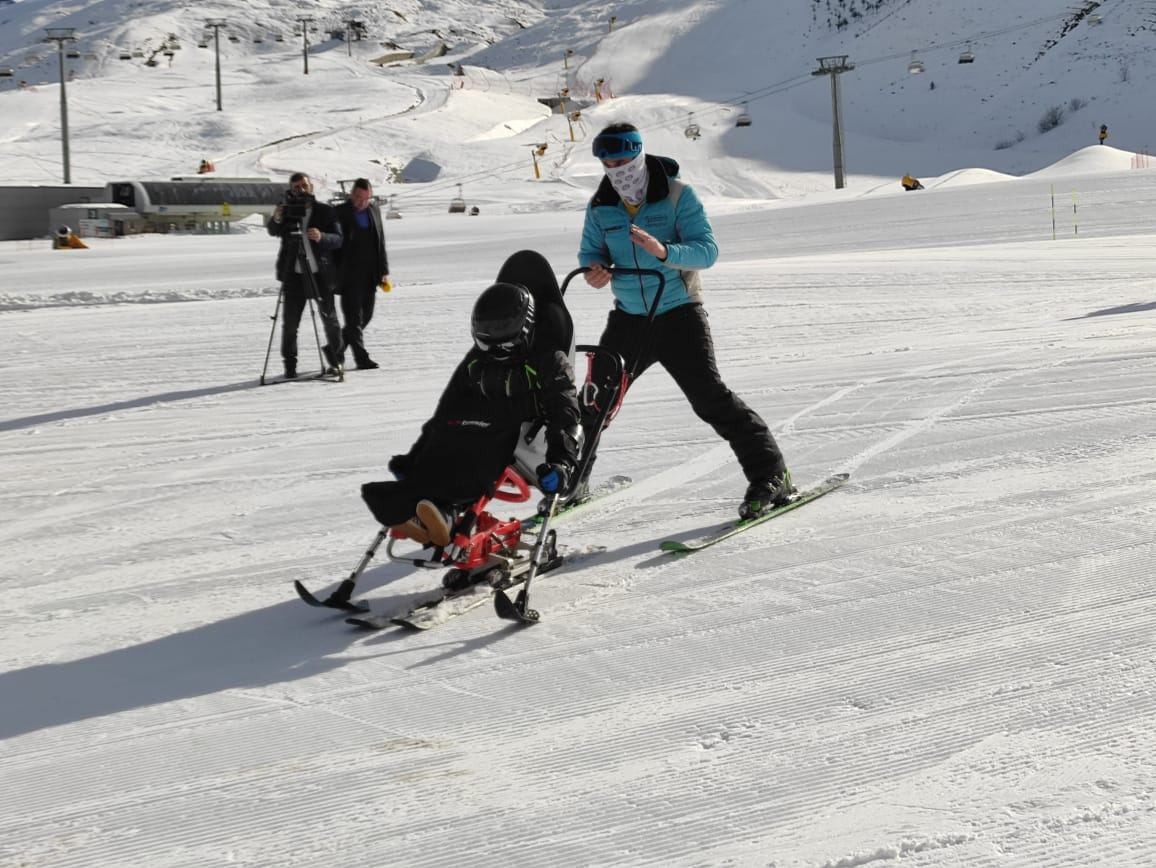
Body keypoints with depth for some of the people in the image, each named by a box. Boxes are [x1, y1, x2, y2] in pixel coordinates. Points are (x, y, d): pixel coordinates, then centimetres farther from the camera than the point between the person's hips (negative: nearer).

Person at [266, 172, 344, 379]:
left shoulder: (325, 211, 2)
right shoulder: (287, 210, 4)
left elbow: (338, 239, -6)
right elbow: (273, 232, -10)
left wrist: (321, 237, -27)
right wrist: (277, 220, -32)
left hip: (321, 274, 0)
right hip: (294, 274, 0)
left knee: (329, 317, 7)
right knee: (290, 321, -1)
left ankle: (335, 357, 27)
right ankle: (289, 364, 7)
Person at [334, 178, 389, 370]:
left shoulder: (374, 210, 8)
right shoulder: (340, 212, -8)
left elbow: (380, 242, 14)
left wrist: (383, 270, 11)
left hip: (370, 275, 6)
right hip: (349, 276, -6)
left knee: (365, 316, 10)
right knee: (354, 318, -6)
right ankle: (361, 357, -3)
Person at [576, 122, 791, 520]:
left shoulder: (678, 195, -11)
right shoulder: (601, 206, 2)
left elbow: (707, 250, -17)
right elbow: (590, 250, 11)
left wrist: (664, 252, -36)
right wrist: (593, 269, -15)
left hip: (679, 312, -4)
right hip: (629, 318, 4)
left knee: (710, 397, -14)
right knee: (594, 400, 7)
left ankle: (770, 476, -6)